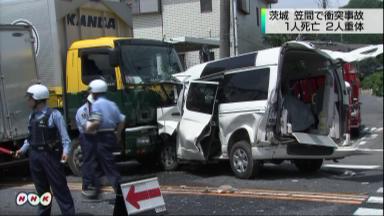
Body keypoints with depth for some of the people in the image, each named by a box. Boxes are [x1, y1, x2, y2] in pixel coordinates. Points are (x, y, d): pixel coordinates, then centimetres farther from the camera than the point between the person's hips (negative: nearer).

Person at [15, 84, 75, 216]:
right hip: (35, 156, 7)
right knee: (41, 189, 17)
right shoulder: (32, 116, 11)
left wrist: (65, 151, -24)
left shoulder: (54, 115, -10)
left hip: (50, 155, -7)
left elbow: (64, 137, -12)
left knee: (59, 188, -3)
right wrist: (23, 149, 12)